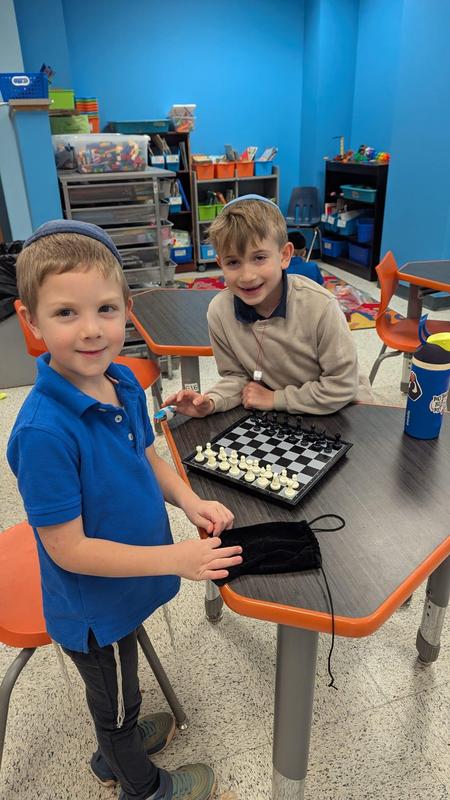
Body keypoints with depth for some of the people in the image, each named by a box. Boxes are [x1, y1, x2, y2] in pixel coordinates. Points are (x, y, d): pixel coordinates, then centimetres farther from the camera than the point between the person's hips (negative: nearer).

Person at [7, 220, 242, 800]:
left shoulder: (124, 383, -12)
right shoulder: (44, 431, -36)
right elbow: (69, 550, -28)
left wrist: (188, 501, -10)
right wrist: (176, 559, -26)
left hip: (129, 581, 7)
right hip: (94, 605, -6)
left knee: (117, 686, 34)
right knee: (116, 700, 24)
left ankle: (115, 751, 64)